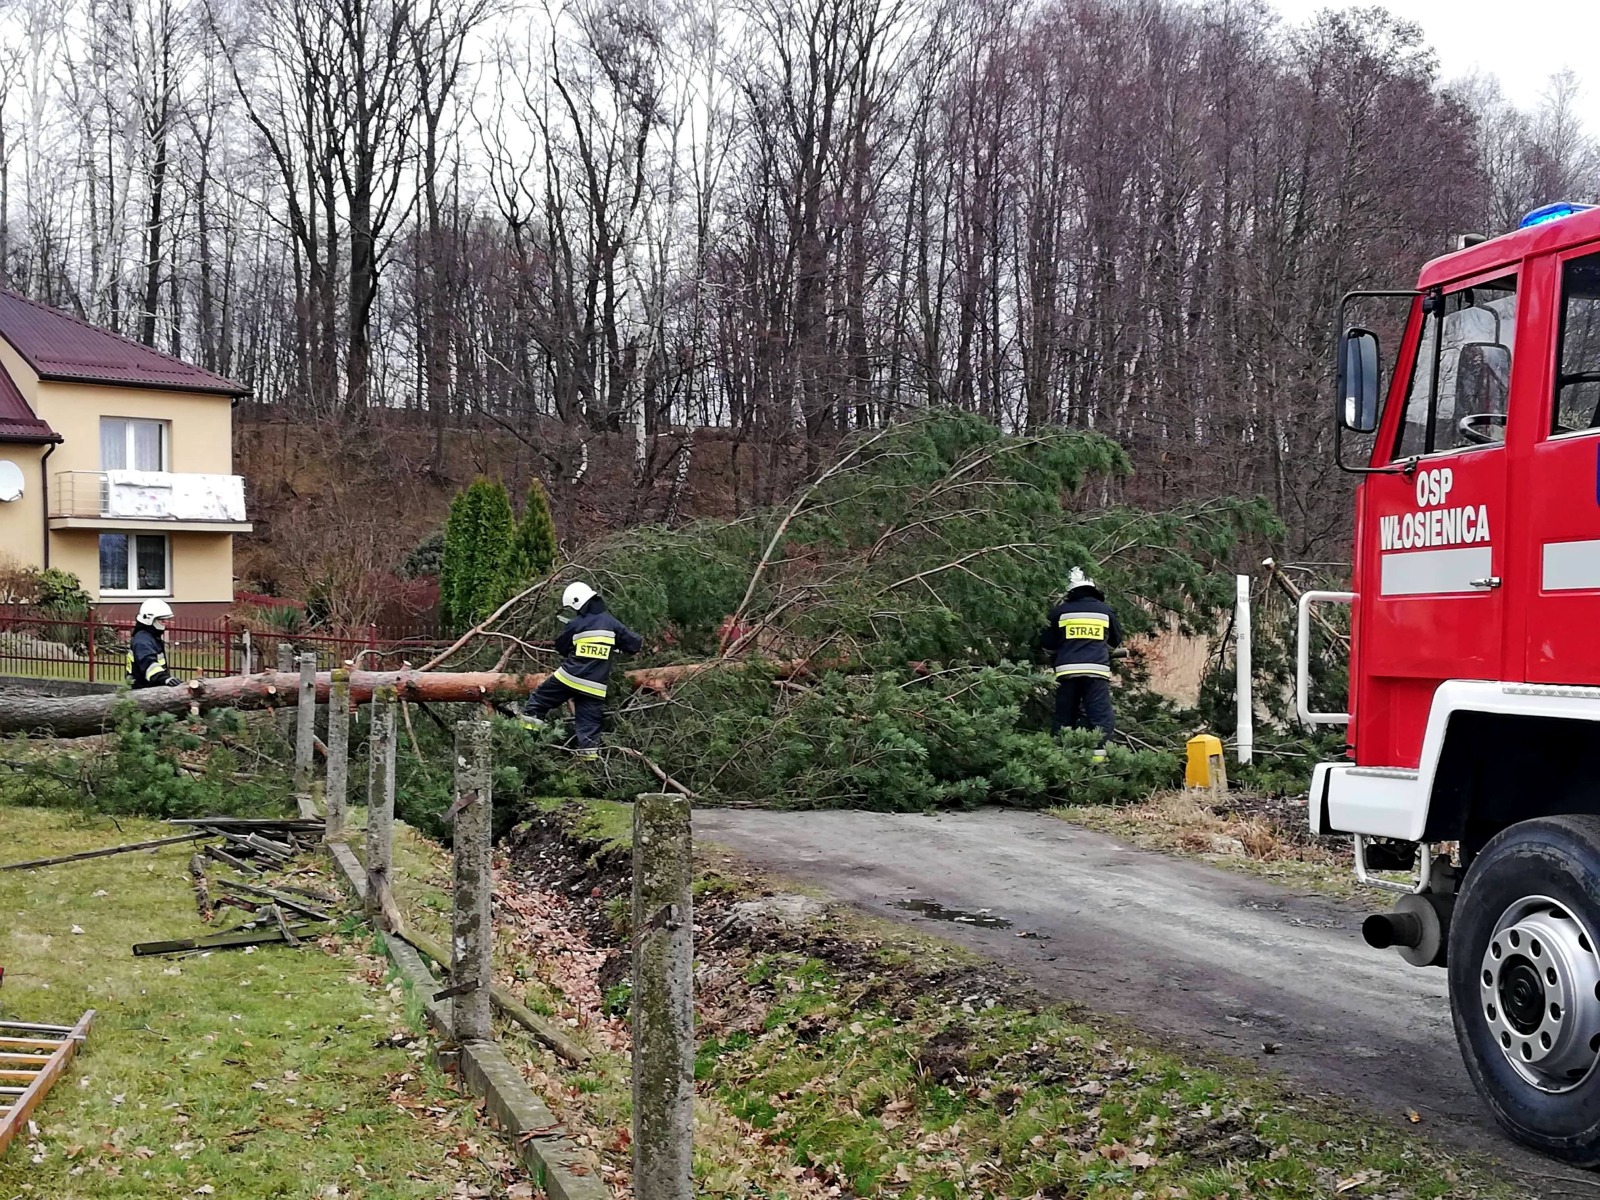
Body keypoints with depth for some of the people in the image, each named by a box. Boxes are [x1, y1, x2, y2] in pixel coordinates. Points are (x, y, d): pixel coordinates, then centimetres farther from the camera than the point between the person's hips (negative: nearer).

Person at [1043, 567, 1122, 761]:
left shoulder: (1060, 611, 8)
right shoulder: (1105, 610, 10)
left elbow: (1049, 645, 17)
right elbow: (1116, 641, 24)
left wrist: (1056, 663, 37)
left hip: (1067, 671, 1)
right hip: (1096, 671, -1)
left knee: (1064, 716, 8)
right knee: (1101, 716, -4)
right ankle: (1099, 754, -16)